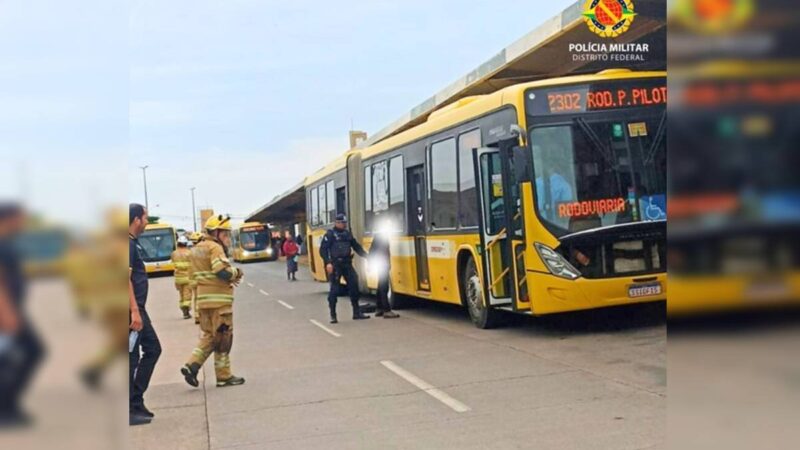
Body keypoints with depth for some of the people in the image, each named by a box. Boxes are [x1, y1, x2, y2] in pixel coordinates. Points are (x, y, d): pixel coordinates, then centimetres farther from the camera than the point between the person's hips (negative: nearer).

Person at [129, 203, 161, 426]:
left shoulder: (133, 243, 15)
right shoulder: (128, 244, -16)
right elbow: (125, 279, -23)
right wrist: (135, 312, -26)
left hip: (138, 309, 10)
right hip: (132, 310, -10)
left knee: (152, 349, 15)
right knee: (131, 358, -5)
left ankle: (136, 401, 19)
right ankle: (131, 409, 2)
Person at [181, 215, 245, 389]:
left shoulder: (197, 248, 18)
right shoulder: (215, 247, -12)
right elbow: (222, 271, -23)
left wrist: (230, 277, 10)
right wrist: (237, 272, -4)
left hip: (203, 298, 8)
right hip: (219, 299, -8)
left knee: (209, 335, 17)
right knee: (222, 337, 1)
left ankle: (191, 366, 3)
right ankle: (224, 376, 7)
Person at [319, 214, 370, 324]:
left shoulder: (347, 233, 13)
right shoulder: (330, 234, -5)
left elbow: (356, 246, 17)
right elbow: (323, 249, -9)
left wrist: (366, 256, 7)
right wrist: (328, 263, -20)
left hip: (347, 264, 6)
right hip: (335, 265, -6)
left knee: (354, 285, 3)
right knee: (334, 289, -3)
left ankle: (357, 312, 12)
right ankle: (333, 315, 5)